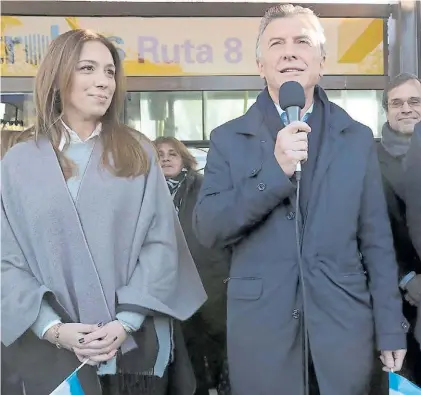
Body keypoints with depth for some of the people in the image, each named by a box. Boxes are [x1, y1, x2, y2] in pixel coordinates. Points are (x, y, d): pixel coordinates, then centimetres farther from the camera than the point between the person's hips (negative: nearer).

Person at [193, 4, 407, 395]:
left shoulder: (357, 138, 4)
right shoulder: (229, 139, 1)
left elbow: (376, 240, 4)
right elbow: (207, 230, -8)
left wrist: (390, 328, 3)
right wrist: (275, 170, -18)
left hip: (343, 323, 1)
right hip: (260, 328, -1)